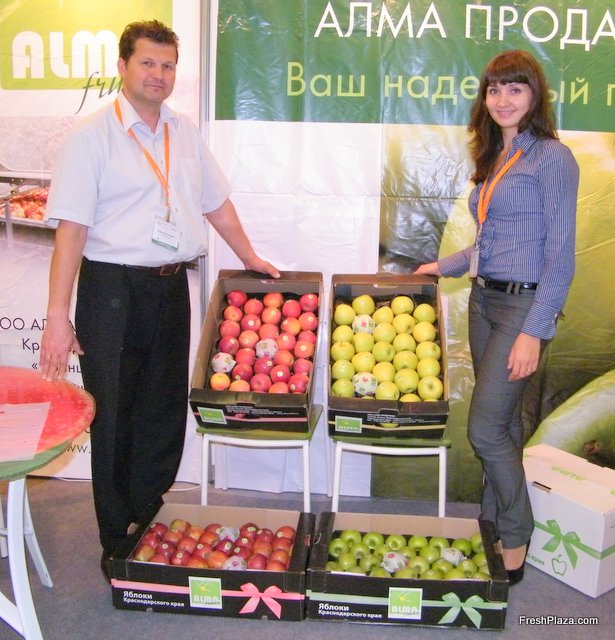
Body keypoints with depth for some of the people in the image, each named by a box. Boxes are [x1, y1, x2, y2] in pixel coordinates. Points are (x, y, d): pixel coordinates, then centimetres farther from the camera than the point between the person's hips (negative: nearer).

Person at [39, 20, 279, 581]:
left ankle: (150, 523, 30)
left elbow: (217, 202, 22)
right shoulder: (94, 135, -6)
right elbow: (71, 228, -11)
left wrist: (250, 258, 25)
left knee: (166, 415, 12)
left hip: (171, 287, 5)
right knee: (115, 420, 4)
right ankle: (118, 542, 20)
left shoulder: (185, 133, 11)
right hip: (112, 288, -5)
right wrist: (58, 317, -16)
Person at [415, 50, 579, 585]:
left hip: (524, 304, -8)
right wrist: (444, 266, 24)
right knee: (503, 424, 14)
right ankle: (493, 528, 26)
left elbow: (560, 255, -14)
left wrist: (533, 332, -18)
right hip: (483, 300, 8)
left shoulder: (551, 158, -10)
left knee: (486, 428, -7)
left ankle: (514, 546, 12)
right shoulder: (494, 159, 14)